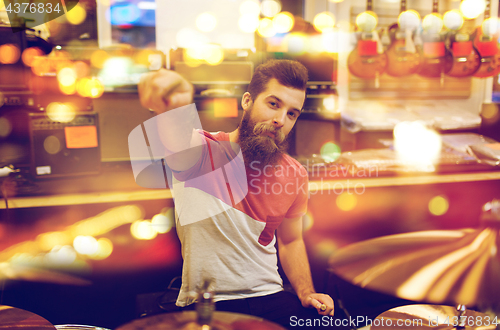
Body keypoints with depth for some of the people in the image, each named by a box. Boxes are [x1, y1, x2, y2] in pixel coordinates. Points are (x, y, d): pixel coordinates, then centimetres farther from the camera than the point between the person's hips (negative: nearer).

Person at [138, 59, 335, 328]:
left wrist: (306, 294, 0)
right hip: (204, 305, -3)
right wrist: (170, 105, -59)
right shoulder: (203, 151, -13)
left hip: (271, 297, 4)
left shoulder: (294, 175, 1)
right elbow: (178, 139, -37)